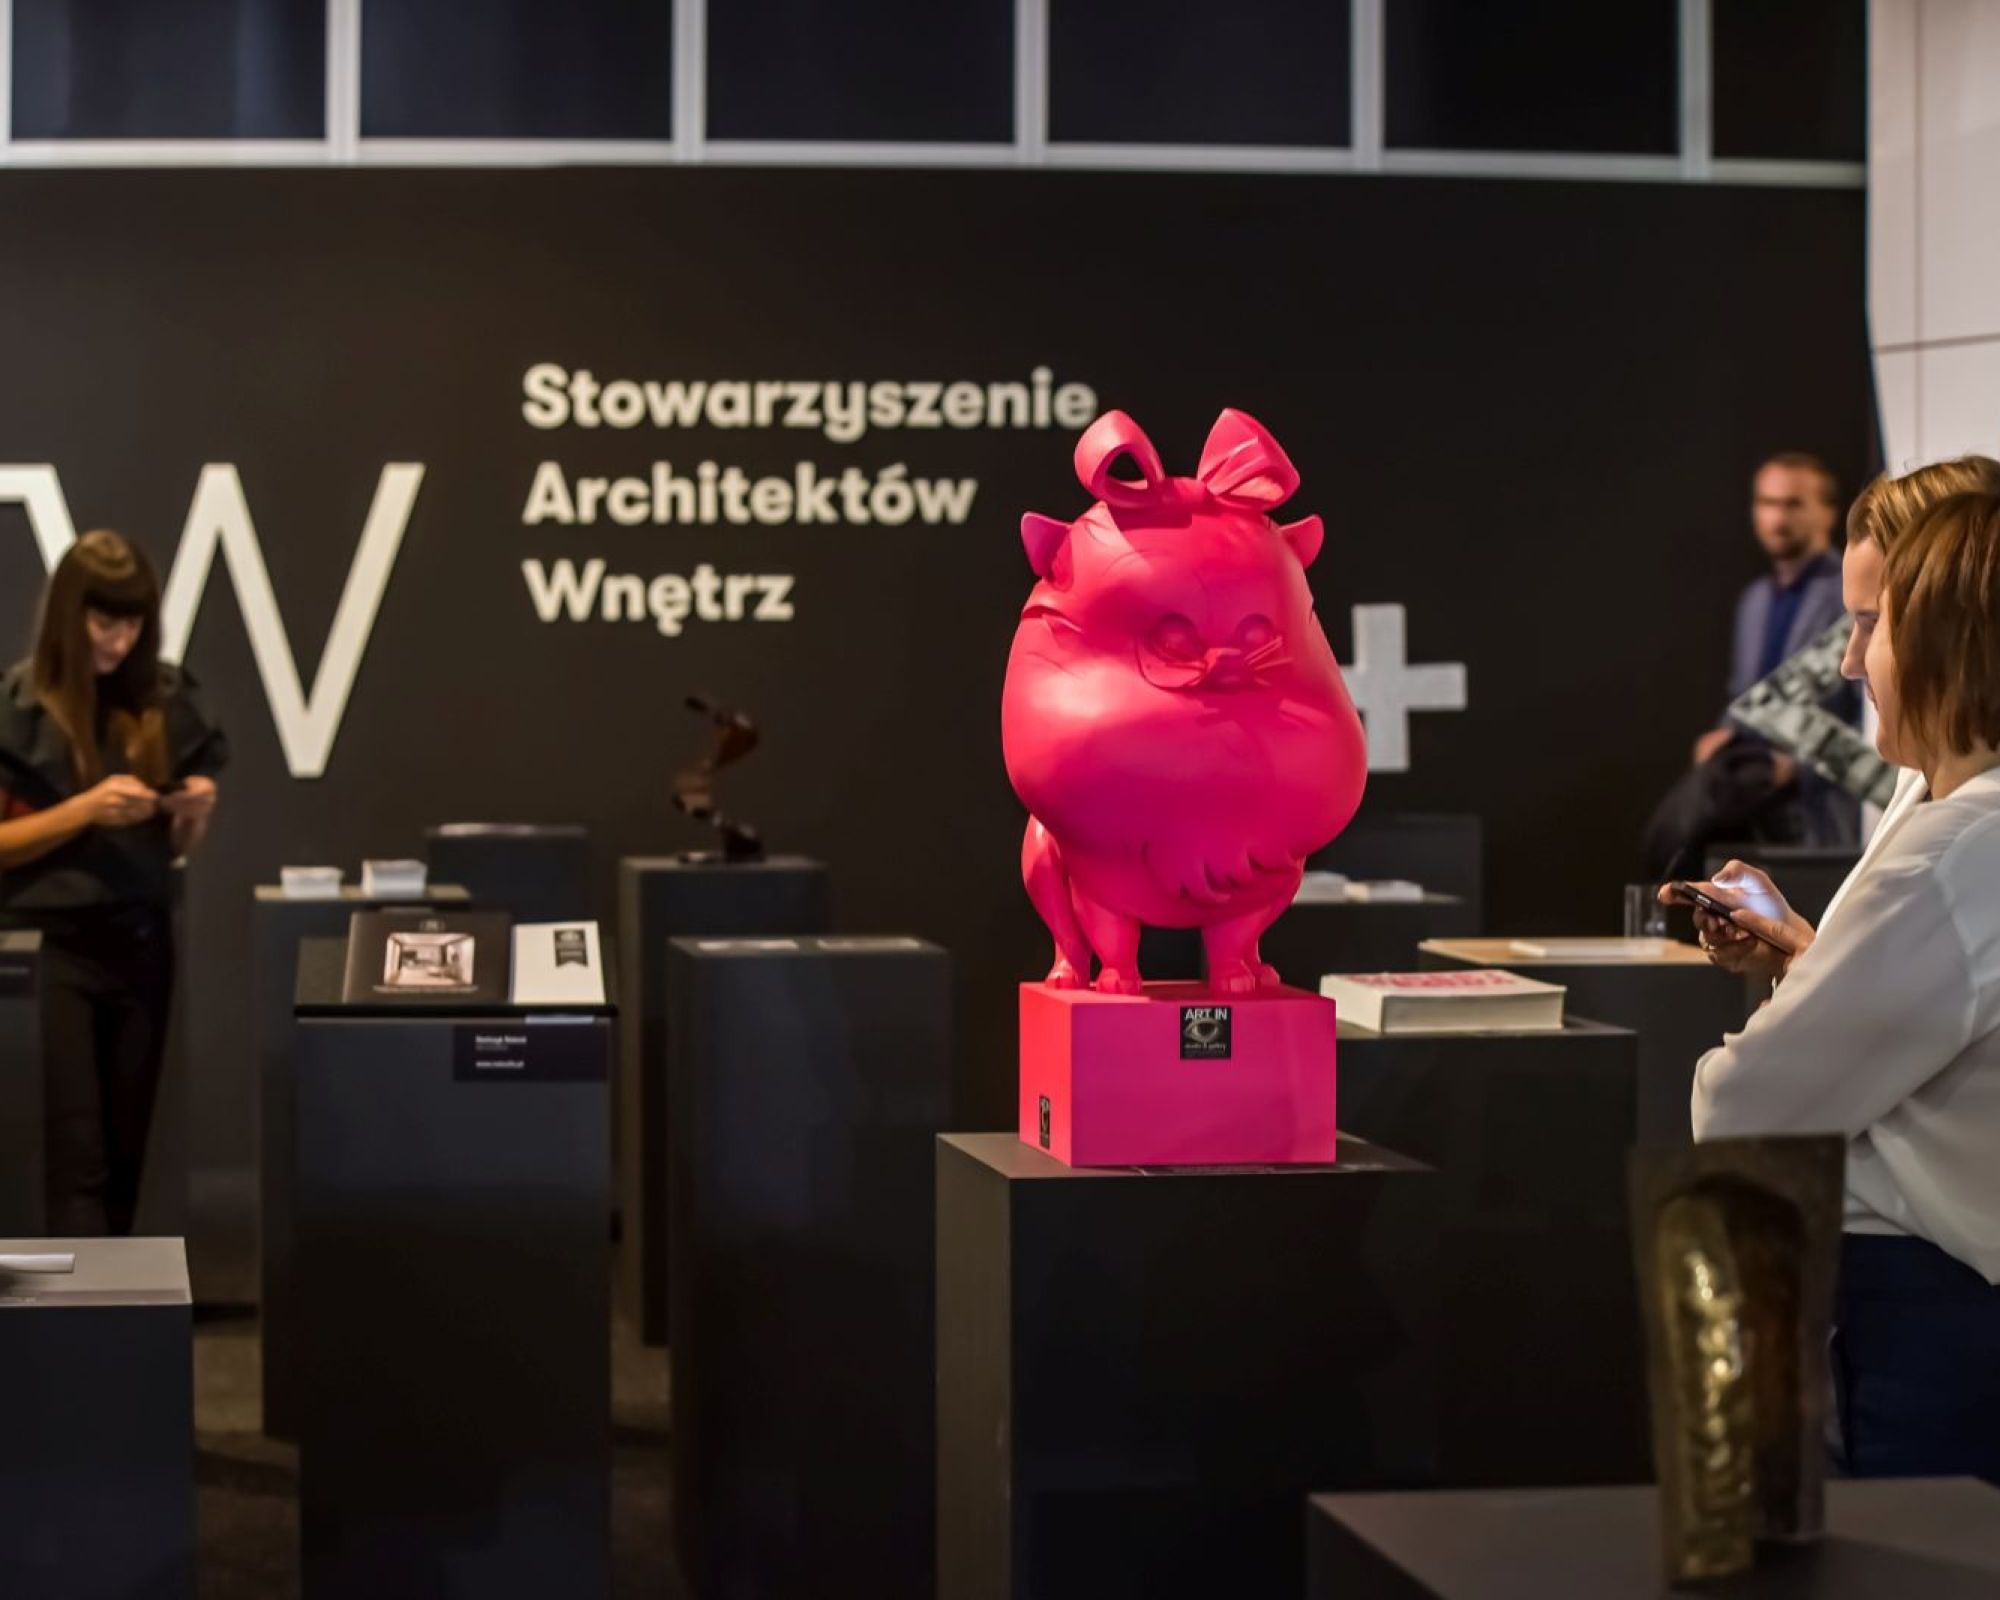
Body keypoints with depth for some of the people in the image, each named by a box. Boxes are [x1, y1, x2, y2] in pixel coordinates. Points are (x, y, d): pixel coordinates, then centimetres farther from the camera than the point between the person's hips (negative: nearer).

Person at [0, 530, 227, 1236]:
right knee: (76, 1154, -7)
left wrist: (195, 812, -6)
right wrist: (85, 809, -17)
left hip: (140, 941, 4)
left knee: (127, 1150, 6)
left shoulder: (164, 700, 5)